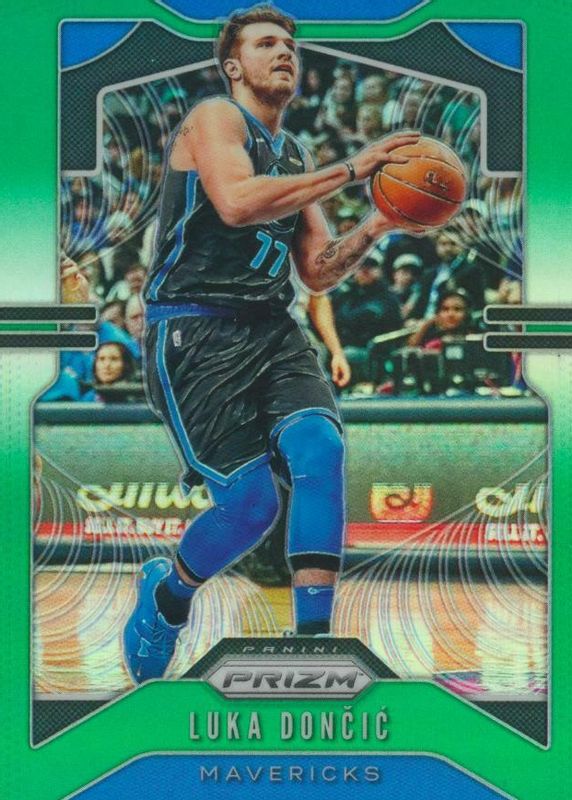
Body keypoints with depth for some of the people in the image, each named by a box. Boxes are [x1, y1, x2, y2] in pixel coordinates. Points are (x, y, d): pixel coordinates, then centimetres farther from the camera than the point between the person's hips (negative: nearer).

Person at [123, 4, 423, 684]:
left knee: (320, 445, -21)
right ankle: (165, 595, 19)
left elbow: (319, 272, 20)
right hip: (195, 330, -6)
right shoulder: (214, 118, -2)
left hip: (271, 329, 6)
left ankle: (312, 641, -16)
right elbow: (236, 202, -22)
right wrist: (350, 169, -19)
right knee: (251, 500, -13)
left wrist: (378, 225, 4)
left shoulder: (296, 160, 21)